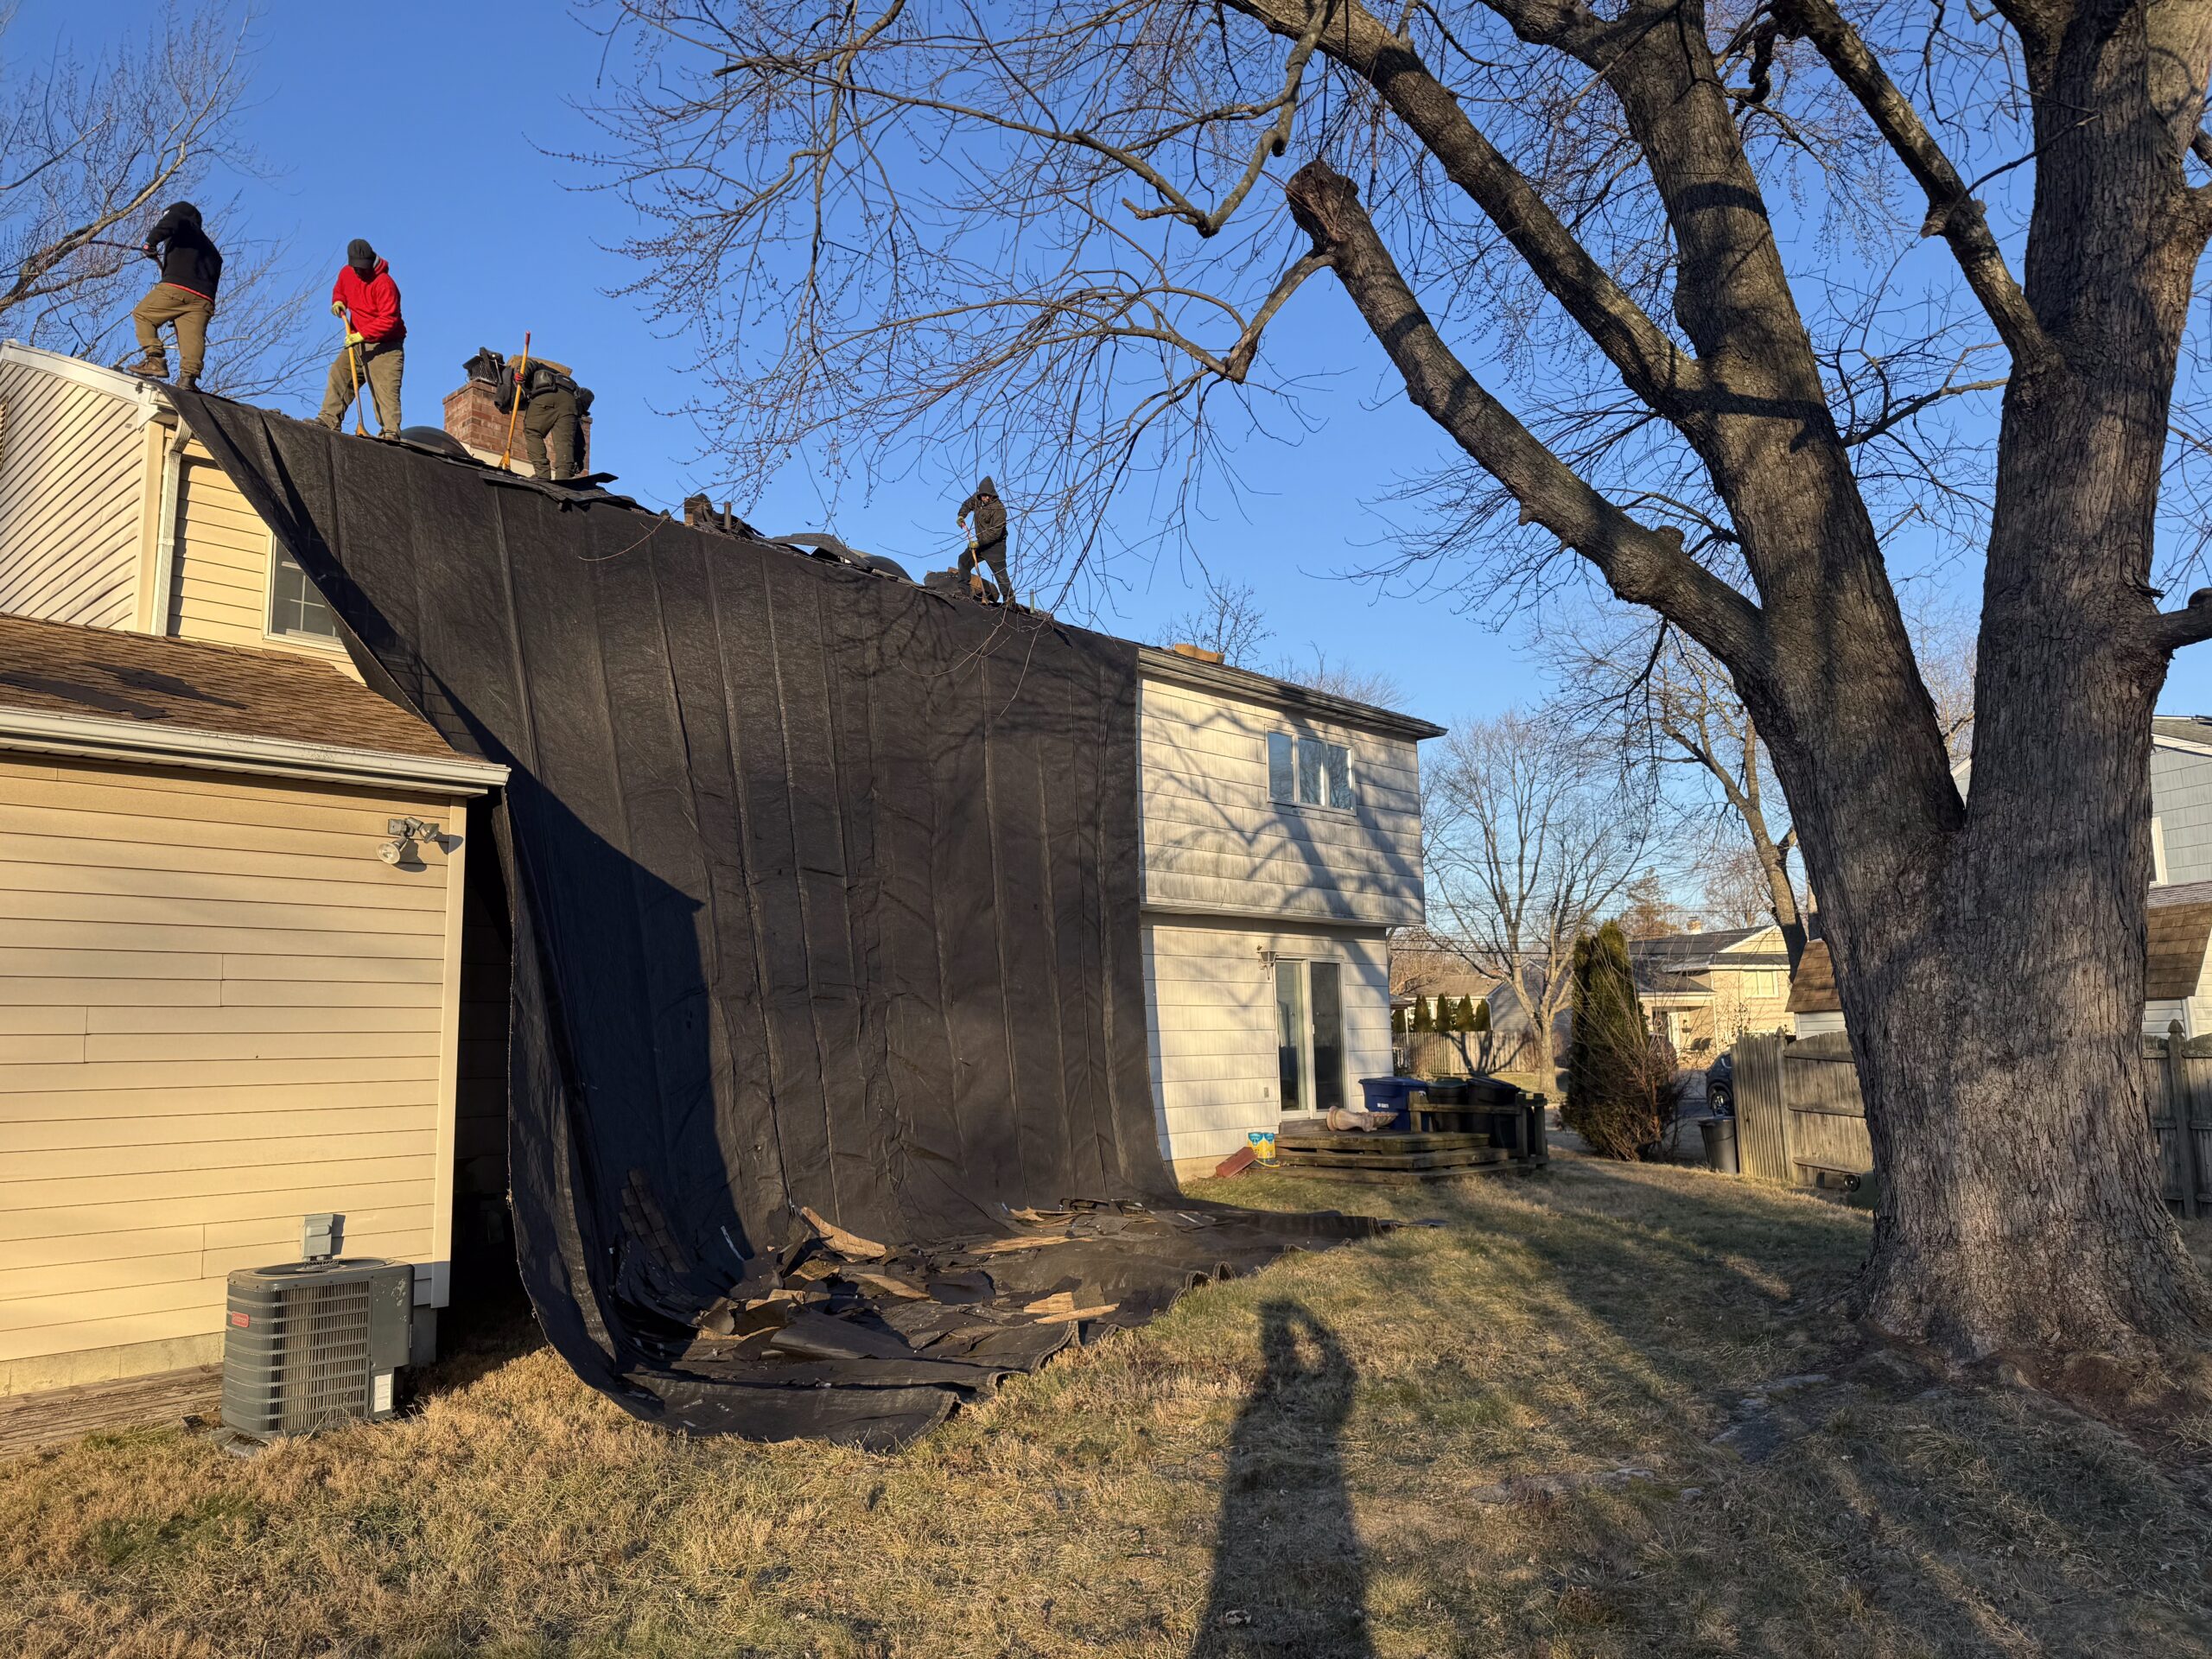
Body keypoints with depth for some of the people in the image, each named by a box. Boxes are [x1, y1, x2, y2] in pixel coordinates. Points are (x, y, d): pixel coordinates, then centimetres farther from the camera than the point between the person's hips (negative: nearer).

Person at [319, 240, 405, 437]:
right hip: (357, 341, 8)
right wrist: (338, 302, 4)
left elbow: (389, 319, -26)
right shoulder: (346, 273, 5)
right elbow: (339, 289, 28)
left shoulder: (384, 283, -20)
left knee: (385, 388, -17)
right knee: (339, 374, 1)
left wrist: (362, 335, -30)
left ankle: (390, 431, -23)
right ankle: (329, 420, 1)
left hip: (385, 346, -8)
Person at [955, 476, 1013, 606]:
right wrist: (961, 516, 3)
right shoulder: (976, 499, -1)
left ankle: (1009, 601, 5)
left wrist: (979, 542, -31)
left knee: (1001, 575, -6)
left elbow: (995, 532, -27)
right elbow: (967, 505, 22)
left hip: (995, 546, -8)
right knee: (963, 561, 4)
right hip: (980, 543, 8)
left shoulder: (999, 509, -23)